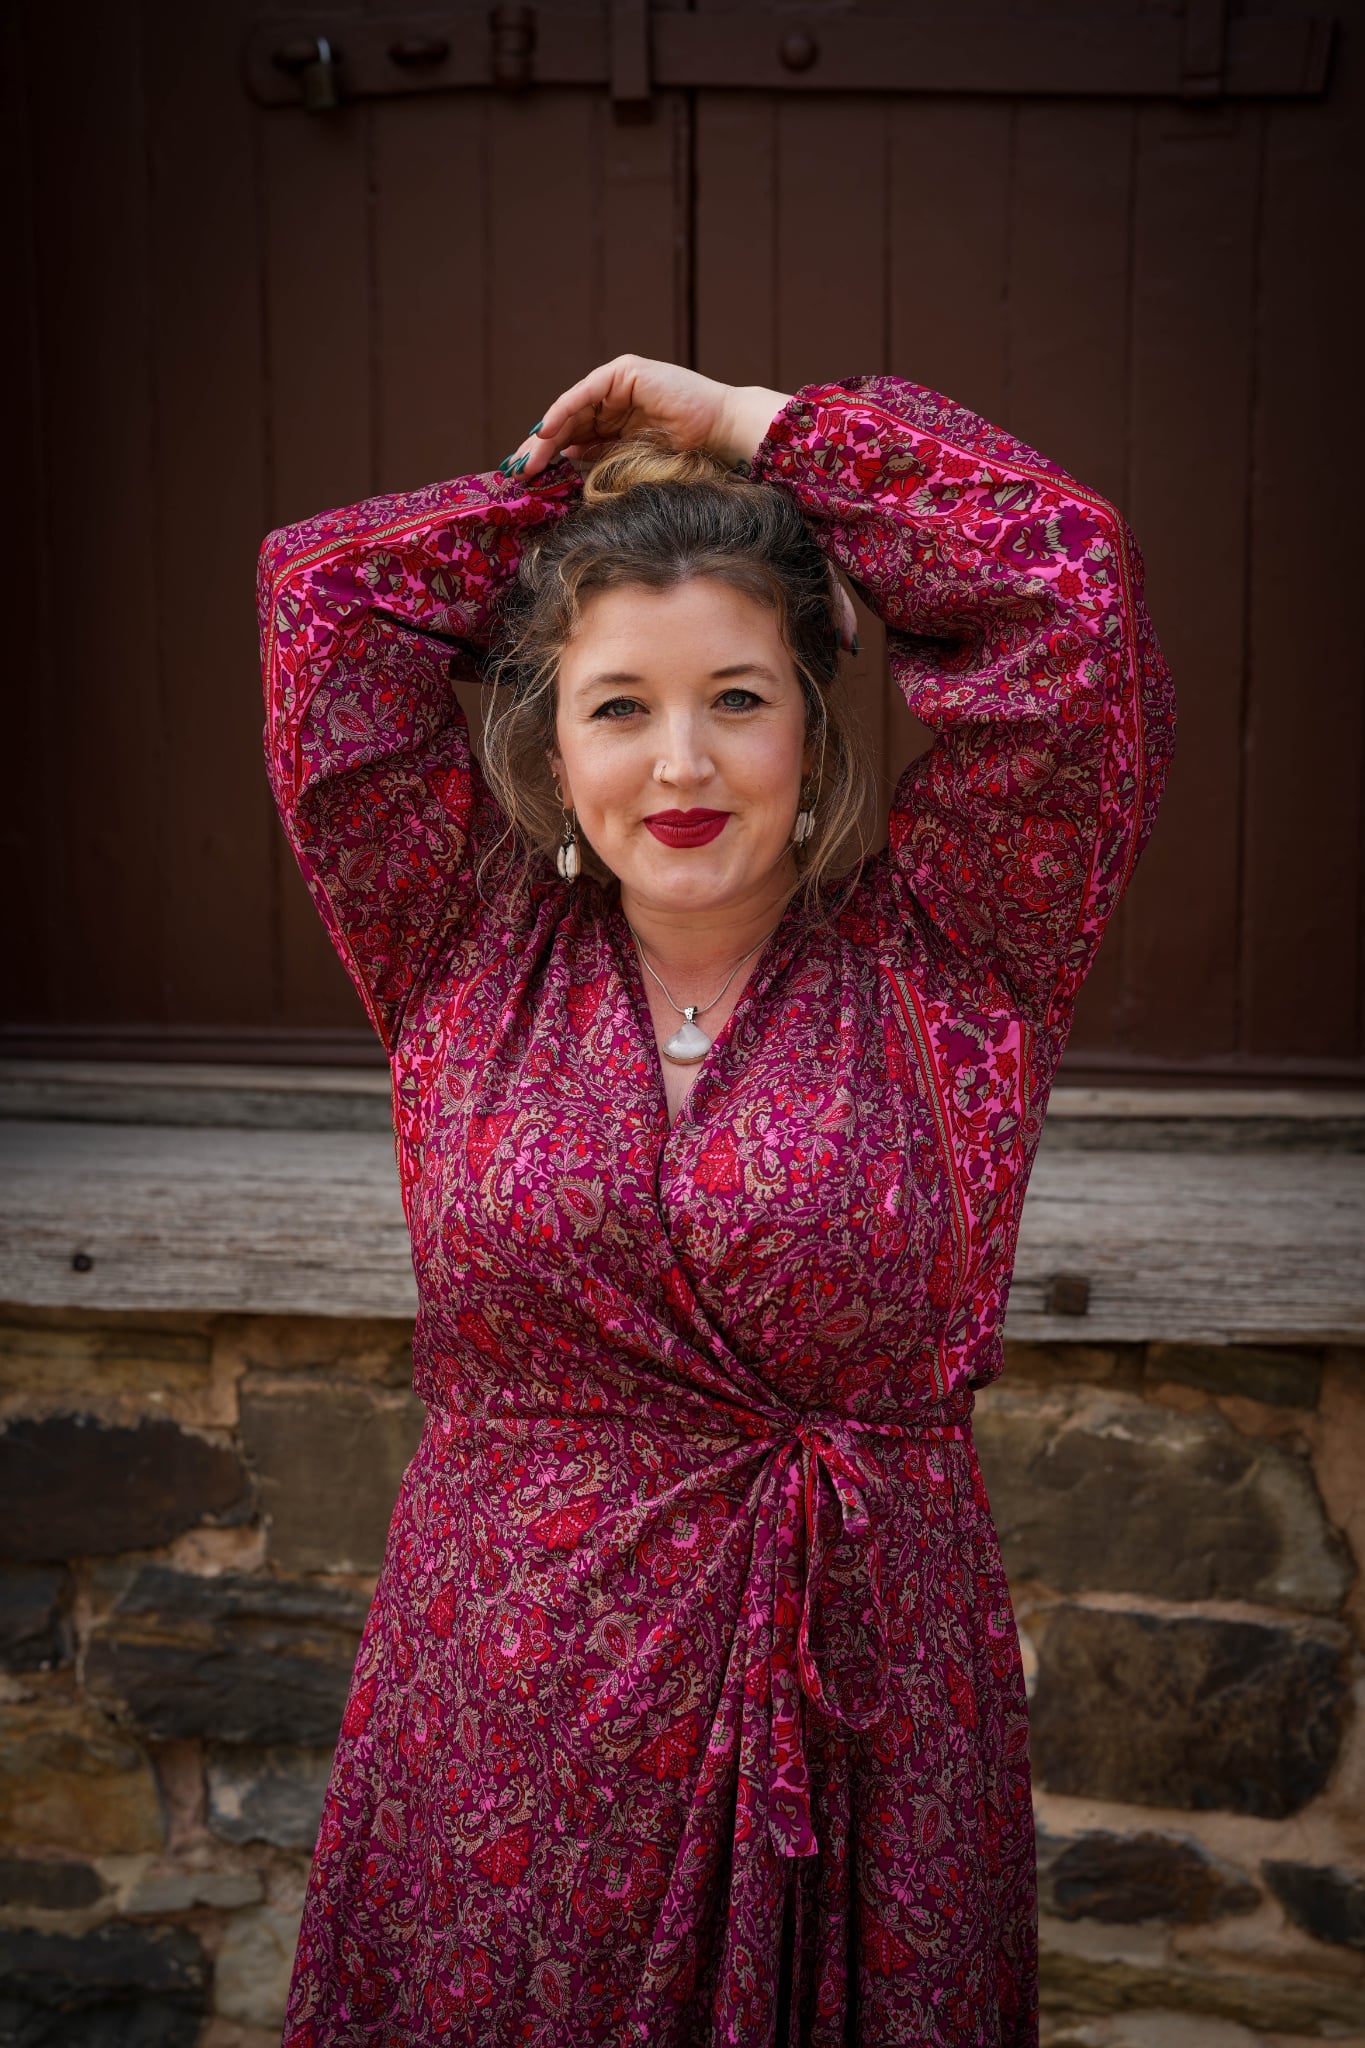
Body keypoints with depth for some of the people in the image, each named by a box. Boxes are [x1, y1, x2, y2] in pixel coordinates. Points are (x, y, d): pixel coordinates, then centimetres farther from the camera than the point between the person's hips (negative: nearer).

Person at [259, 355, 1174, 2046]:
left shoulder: (940, 968, -5)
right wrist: (574, 487, 6)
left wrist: (755, 425, -3)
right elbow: (327, 591, 0)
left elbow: (1059, 575, -12)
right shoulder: (471, 956, 0)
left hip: (864, 1719, -1)